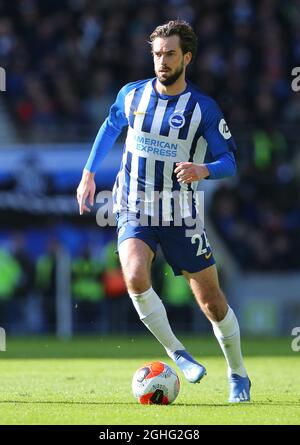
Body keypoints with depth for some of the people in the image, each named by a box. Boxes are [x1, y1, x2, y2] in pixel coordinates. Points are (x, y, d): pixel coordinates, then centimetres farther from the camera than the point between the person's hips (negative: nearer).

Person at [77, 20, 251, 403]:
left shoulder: (204, 109, -8)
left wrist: (203, 170, -27)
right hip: (134, 213, 1)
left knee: (212, 301, 3)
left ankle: (238, 375, 25)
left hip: (180, 218, -1)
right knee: (135, 278, -28)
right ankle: (176, 353, -9)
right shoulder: (132, 95, 0)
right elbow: (110, 127, 21)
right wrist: (88, 173, 18)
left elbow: (229, 162, -6)